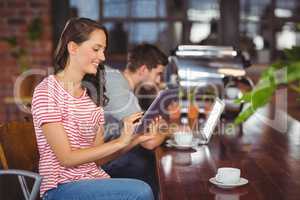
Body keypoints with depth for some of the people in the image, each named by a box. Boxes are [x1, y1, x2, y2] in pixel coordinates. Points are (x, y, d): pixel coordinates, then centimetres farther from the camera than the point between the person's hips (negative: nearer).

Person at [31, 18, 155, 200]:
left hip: (94, 180, 6)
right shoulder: (47, 91, -9)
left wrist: (132, 140, -6)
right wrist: (120, 142, -14)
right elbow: (67, 158, -14)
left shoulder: (92, 93, 13)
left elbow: (98, 152, 9)